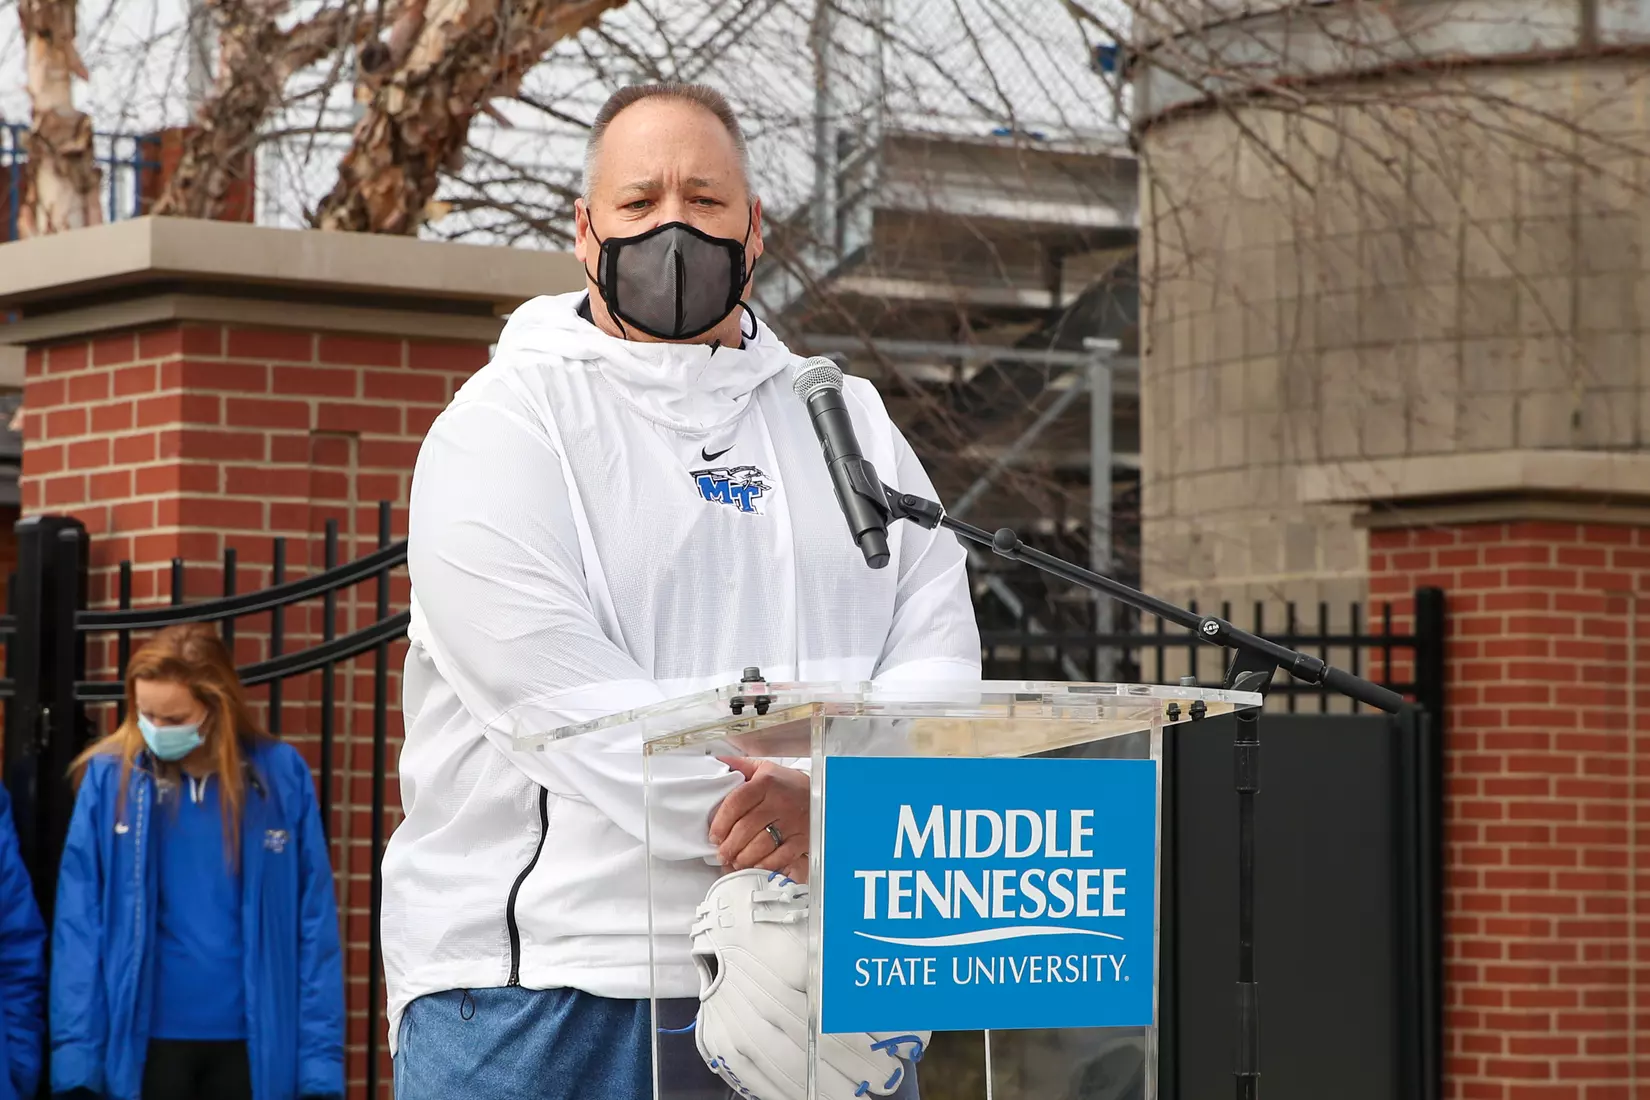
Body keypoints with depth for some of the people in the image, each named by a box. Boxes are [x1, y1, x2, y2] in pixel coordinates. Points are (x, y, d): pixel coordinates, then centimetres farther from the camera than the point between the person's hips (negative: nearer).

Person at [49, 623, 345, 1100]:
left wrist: (321, 1058, -7)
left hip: (253, 1043, 0)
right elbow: (78, 926, -3)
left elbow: (314, 925, -1)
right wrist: (75, 1055, -10)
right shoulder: (110, 777, -2)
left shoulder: (281, 777, -1)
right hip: (145, 1040, 0)